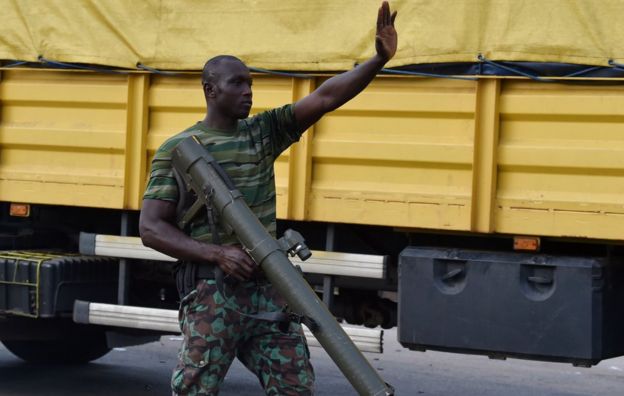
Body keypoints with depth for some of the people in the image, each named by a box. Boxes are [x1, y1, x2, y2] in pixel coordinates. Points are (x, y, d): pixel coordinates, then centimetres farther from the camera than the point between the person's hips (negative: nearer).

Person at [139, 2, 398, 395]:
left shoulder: (263, 132, 11)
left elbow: (325, 98, 0)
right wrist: (218, 253, -19)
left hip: (268, 290, 5)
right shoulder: (177, 149, -2)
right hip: (212, 293, -5)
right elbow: (151, 228, -6)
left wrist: (379, 59, -15)